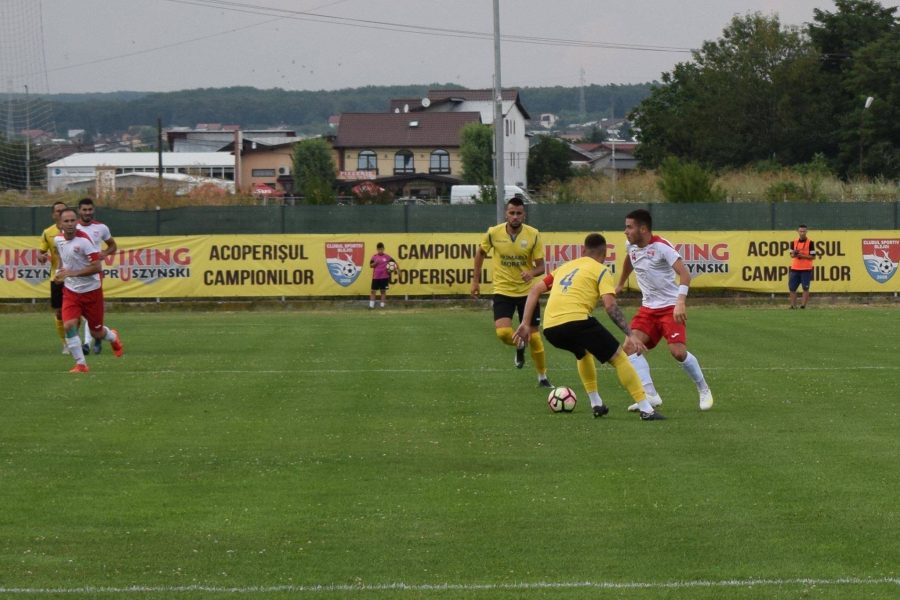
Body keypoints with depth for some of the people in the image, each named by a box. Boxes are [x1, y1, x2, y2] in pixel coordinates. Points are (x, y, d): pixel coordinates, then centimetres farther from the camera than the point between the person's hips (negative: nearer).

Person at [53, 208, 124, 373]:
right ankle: (80, 364, -10)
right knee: (69, 325, -18)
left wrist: (71, 273, -27)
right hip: (70, 291, 4)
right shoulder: (58, 239, -2)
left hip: (91, 291, -4)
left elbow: (97, 267, -24)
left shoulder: (84, 240, -21)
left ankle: (113, 337, 45)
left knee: (96, 333, 9)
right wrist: (61, 272, 10)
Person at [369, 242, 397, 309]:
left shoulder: (387, 257, 0)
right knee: (373, 291, -1)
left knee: (383, 291, 3)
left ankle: (382, 305, 9)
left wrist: (395, 266, -13)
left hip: (384, 277, -1)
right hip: (375, 277, 1)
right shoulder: (374, 256, 3)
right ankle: (371, 305, 3)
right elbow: (371, 265, 2)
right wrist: (375, 263, -16)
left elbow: (394, 262, 6)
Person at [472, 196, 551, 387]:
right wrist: (476, 280, 8)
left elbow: (540, 266, -7)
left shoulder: (533, 235, -11)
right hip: (503, 291, 0)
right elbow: (481, 253, 10)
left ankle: (543, 377, 22)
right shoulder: (494, 233, -9)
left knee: (534, 337, 3)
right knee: (503, 333, -19)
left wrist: (532, 273, -30)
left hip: (527, 291, 0)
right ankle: (519, 346, 18)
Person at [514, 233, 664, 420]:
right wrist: (630, 335, -7)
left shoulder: (566, 266, 28)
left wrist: (525, 323, 23)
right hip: (576, 320, -6)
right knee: (618, 357, 4)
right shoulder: (601, 270, 10)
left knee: (583, 353, 36)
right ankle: (646, 410, -3)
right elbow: (610, 306, -5)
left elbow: (535, 290, 23)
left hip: (550, 328, 6)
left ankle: (596, 404, 32)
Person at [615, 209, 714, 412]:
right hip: (648, 307, 7)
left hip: (670, 307, -7)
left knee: (678, 351, -18)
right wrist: (620, 284, 41)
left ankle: (704, 390, 7)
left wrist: (680, 302, -40)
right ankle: (650, 395, -15)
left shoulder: (661, 247, -20)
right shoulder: (631, 246, 2)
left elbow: (684, 274, -27)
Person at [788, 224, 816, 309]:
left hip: (806, 269, -4)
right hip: (795, 269, 4)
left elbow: (813, 257, -6)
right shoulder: (794, 243, 9)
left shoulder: (810, 243, -4)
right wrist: (794, 254, -9)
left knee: (805, 288, -5)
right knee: (792, 288, 4)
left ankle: (803, 305, -2)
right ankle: (793, 305, 14)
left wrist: (802, 256, -16)